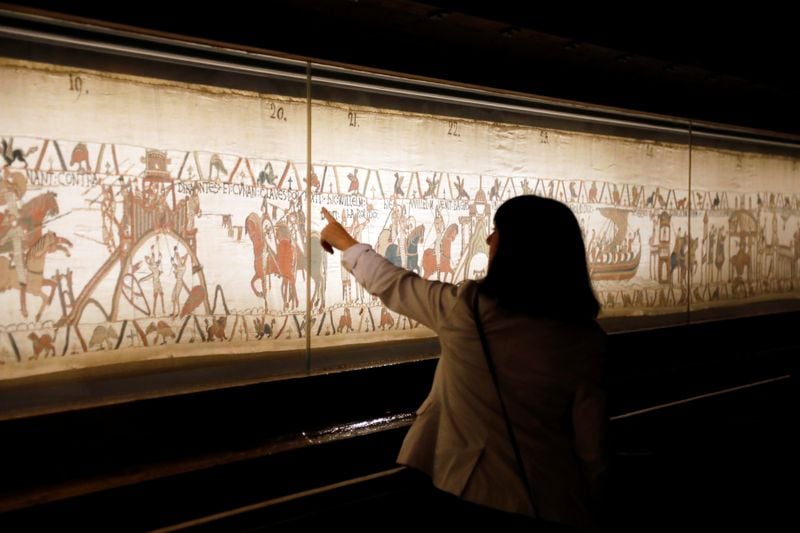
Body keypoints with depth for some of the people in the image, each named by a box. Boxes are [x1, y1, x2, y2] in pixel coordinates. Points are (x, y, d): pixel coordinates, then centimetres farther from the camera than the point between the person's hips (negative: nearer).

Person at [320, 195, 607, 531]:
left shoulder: (464, 307, -15)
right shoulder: (586, 339, -12)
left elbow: (392, 285, 3)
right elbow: (591, 443, -8)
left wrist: (343, 241, 20)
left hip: (468, 491, -1)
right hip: (550, 504, 1)